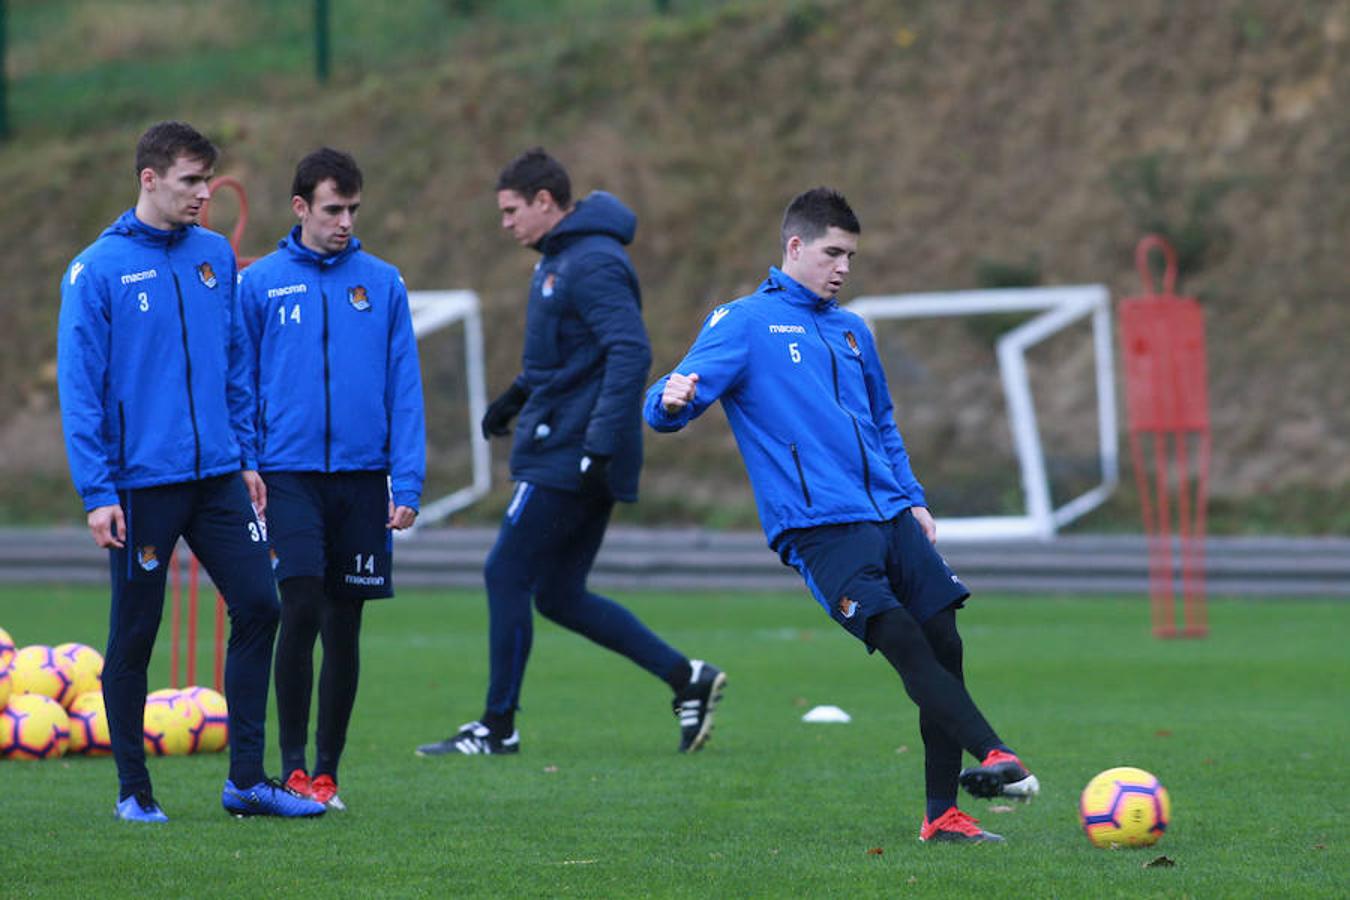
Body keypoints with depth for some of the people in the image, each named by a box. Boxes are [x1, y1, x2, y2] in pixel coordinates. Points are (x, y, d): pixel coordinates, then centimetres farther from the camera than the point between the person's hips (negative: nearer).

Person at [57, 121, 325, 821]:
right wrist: (97, 492, -13)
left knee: (258, 607, -1)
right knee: (134, 636, 3)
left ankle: (247, 778, 7)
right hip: (141, 482, -5)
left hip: (217, 475, 5)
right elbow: (79, 388, -8)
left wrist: (247, 457, 10)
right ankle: (133, 788, 15)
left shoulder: (215, 257, 8)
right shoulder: (97, 271, -8)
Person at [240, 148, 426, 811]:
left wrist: (408, 483, -3)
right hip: (291, 474, -2)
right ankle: (293, 764, -6)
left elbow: (404, 388, 5)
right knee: (302, 612, -15)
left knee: (343, 630, 6)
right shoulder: (261, 284, 2)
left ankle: (327, 770, 15)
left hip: (362, 475, 2)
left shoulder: (382, 284, 5)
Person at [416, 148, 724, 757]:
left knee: (506, 575, -4)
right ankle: (686, 679, 9)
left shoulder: (591, 265, -16)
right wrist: (518, 395, 22)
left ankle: (498, 726, 4)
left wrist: (598, 448, -28)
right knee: (560, 597, 10)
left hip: (569, 459, -10)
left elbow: (630, 352, -25)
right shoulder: (559, 259, 16)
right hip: (564, 453, 10)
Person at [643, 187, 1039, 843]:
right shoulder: (745, 322, 3)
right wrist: (671, 400, -31)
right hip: (818, 525, -7)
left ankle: (942, 814, 1)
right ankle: (992, 757, -34)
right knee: (901, 638, -23)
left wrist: (912, 497, 24)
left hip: (888, 514, 7)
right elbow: (671, 405, -7)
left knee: (943, 642, -4)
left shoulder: (852, 331, 23)